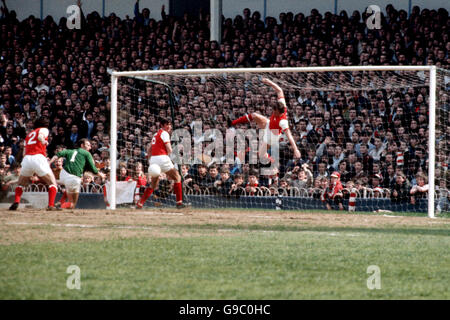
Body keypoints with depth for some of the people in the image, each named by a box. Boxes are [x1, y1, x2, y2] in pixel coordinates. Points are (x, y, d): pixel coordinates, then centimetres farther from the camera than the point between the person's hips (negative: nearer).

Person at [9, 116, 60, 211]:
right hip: (38, 158, -4)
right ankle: (51, 205, -12)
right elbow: (40, 137, -14)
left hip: (26, 158, 4)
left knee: (21, 184, 22)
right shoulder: (44, 130, 14)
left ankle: (16, 202, 0)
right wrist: (45, 142, -1)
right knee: (53, 183, 5)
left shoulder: (29, 134, 29)